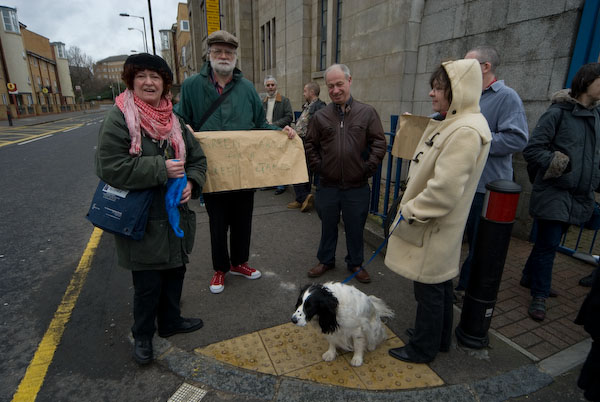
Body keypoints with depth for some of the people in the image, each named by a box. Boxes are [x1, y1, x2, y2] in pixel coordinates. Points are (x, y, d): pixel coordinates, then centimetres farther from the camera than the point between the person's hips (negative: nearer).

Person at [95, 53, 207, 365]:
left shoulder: (173, 119, 8)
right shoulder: (118, 119, -11)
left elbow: (197, 158, 11)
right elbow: (111, 168, -20)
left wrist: (191, 182, -9)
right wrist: (162, 168, -22)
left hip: (176, 216, 6)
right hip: (142, 222, -6)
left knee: (175, 272, 19)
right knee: (148, 283, 6)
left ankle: (170, 321, 43)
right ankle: (142, 336, 32)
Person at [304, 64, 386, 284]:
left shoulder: (367, 112, -1)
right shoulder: (320, 116, 3)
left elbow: (379, 143, -1)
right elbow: (310, 144, 11)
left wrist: (368, 168, -7)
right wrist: (317, 166, 1)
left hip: (357, 185, -1)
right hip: (328, 185, 1)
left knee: (355, 228, 12)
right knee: (328, 226, 16)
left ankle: (355, 263, 33)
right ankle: (326, 260, 36)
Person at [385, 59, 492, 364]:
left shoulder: (466, 132, -22)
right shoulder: (449, 123, 10)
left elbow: (445, 189, -28)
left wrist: (410, 212, -16)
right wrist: (410, 209, 15)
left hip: (434, 227, -10)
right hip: (432, 222, 10)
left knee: (429, 288, 7)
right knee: (439, 283, 23)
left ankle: (422, 349, 28)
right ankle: (439, 338, 43)